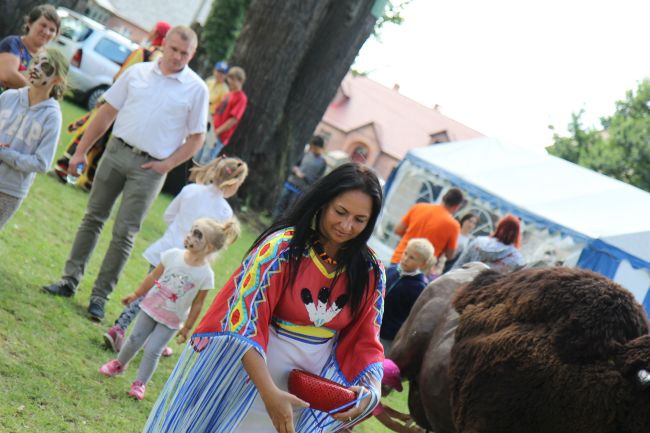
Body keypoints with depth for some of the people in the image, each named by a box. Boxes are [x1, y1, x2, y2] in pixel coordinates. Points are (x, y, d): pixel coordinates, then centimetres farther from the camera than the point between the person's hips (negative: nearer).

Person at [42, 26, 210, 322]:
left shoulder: (196, 89, -2)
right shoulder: (137, 73, 4)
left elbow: (196, 137, 3)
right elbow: (108, 112, 8)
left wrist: (168, 164, -8)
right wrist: (81, 150, 6)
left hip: (150, 167, -2)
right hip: (116, 151, 3)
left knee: (124, 233, -2)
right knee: (93, 217, 7)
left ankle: (100, 296, 5)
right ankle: (70, 280, 16)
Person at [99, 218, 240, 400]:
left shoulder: (206, 275, -21)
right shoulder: (174, 255, -15)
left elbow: (197, 304, -11)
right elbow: (153, 276, -1)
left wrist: (187, 328, -5)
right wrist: (136, 295, 8)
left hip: (171, 321, -2)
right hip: (151, 307, 2)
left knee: (152, 350, -5)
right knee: (135, 340, 13)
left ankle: (140, 384, 14)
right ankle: (119, 364, 39)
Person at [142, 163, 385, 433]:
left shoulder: (369, 271, -4)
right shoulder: (282, 247, -18)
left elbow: (365, 339, 2)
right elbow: (244, 320, -24)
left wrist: (368, 389, -18)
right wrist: (270, 393, -34)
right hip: (252, 372, -4)